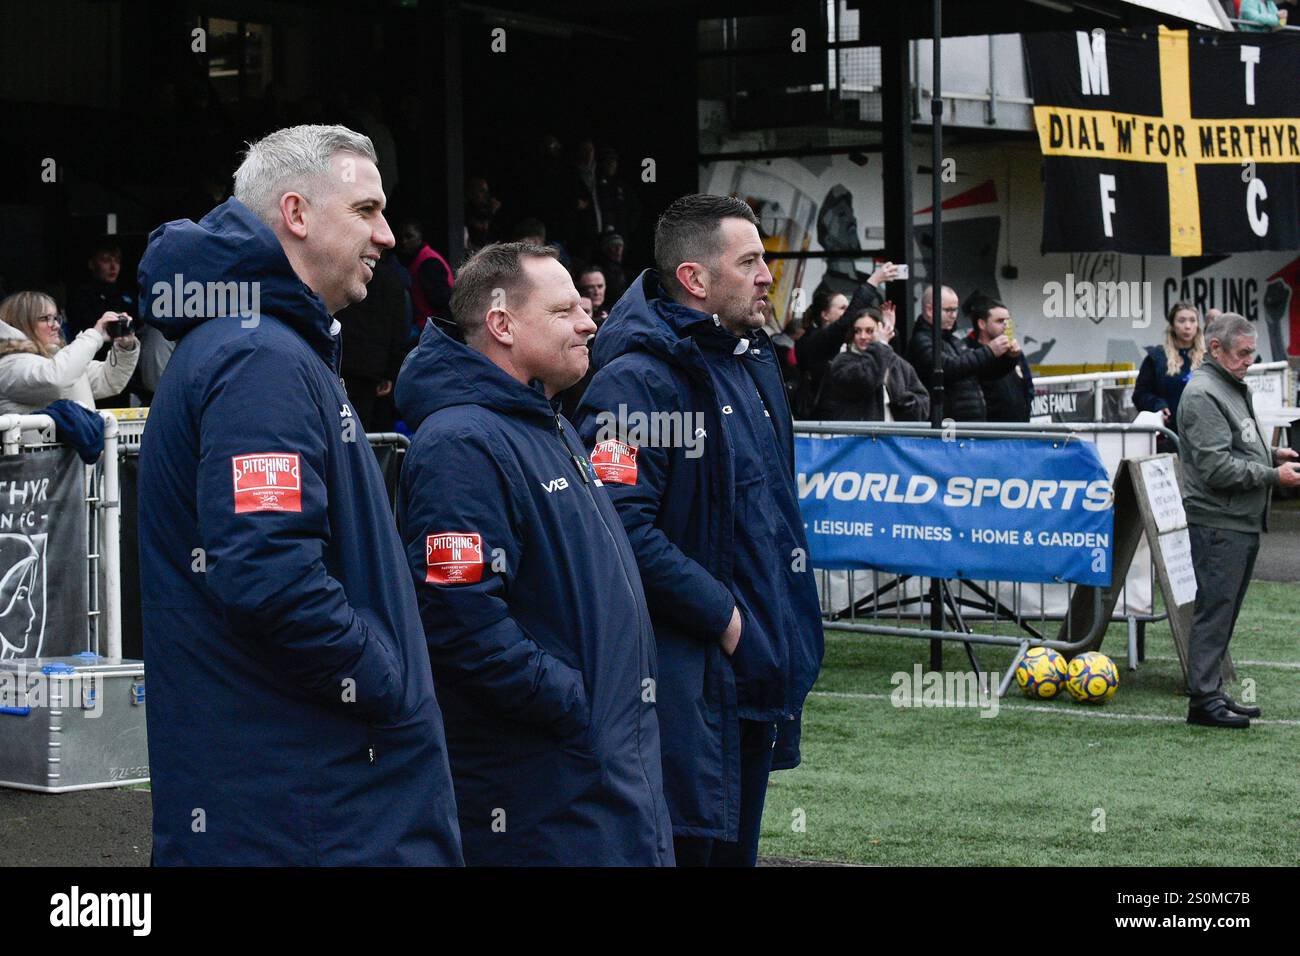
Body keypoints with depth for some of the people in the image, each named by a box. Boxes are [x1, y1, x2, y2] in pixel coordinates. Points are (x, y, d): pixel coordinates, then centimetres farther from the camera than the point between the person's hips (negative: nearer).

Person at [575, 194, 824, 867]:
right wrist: (721, 615, -19)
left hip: (757, 669, 9)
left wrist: (787, 625, 15)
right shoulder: (638, 381, -16)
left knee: (737, 842, 16)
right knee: (687, 843, -5)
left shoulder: (754, 362, 14)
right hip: (685, 678, -9)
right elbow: (625, 531, -25)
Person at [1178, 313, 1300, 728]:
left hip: (1243, 523, 10)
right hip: (1218, 524, -10)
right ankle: (1204, 699, -5)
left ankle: (1212, 692, 20)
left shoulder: (1233, 389, 20)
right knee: (1214, 611, -8)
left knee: (1223, 612, 14)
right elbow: (1217, 467, -20)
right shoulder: (1202, 394, -14)